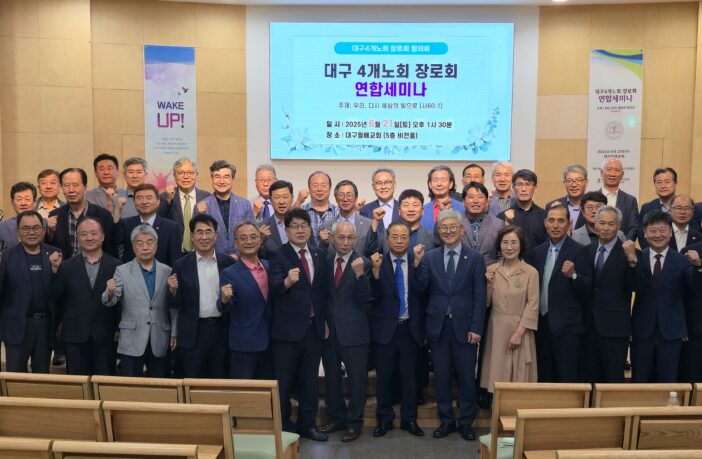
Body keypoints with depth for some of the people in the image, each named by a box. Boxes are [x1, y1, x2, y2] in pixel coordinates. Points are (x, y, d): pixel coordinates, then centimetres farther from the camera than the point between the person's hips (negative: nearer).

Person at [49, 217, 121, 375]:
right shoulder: (66, 267, 5)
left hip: (106, 337, -1)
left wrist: (119, 329, -2)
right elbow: (55, 299, 5)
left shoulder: (117, 266, 1)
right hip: (75, 337, 1)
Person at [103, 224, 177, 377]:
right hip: (132, 341, -1)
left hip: (160, 342, 2)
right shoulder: (122, 271, 1)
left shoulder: (167, 271, 5)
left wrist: (174, 333, 3)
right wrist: (110, 292, -29)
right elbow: (110, 302, -8)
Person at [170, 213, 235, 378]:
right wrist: (173, 291, -18)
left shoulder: (228, 263, 1)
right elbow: (176, 305, 1)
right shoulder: (181, 265, 0)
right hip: (193, 333, -1)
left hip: (221, 330, 1)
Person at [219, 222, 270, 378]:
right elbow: (225, 311, -16)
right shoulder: (229, 273, -10)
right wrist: (224, 299, -36)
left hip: (270, 342, 5)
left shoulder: (270, 266, 5)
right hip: (243, 344, -5)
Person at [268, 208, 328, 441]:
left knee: (310, 379, 14)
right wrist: (287, 281, -44)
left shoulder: (319, 254, 7)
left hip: (314, 326, 5)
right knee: (283, 381, 5)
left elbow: (323, 288, 12)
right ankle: (282, 427, 19)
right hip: (287, 328, -5)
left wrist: (324, 319, 8)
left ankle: (308, 424, 26)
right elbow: (273, 286, -24)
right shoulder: (279, 255, -9)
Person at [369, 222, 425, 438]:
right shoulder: (378, 262, -4)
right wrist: (376, 270, -27)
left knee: (410, 377, 11)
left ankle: (409, 419, 26)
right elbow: (373, 295, -14)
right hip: (385, 328, -1)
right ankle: (384, 419, 26)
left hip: (410, 328, 1)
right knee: (384, 377, 10)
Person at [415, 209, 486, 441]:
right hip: (438, 325, 1)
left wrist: (476, 328, -8)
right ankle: (446, 420, 25)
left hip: (464, 326, -1)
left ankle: (466, 422, 22)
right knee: (441, 376, 10)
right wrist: (417, 262, -20)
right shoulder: (430, 257, 4)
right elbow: (421, 287, -7)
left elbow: (479, 296, -2)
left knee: (466, 377, 7)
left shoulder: (475, 258, 1)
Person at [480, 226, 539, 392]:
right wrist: (489, 283, -11)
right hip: (496, 329, 3)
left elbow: (532, 306, -8)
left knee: (519, 376, 5)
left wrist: (519, 333, -12)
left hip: (520, 330, -3)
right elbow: (486, 303, 5)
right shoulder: (491, 270, 3)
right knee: (497, 374, 9)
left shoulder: (531, 272, -7)